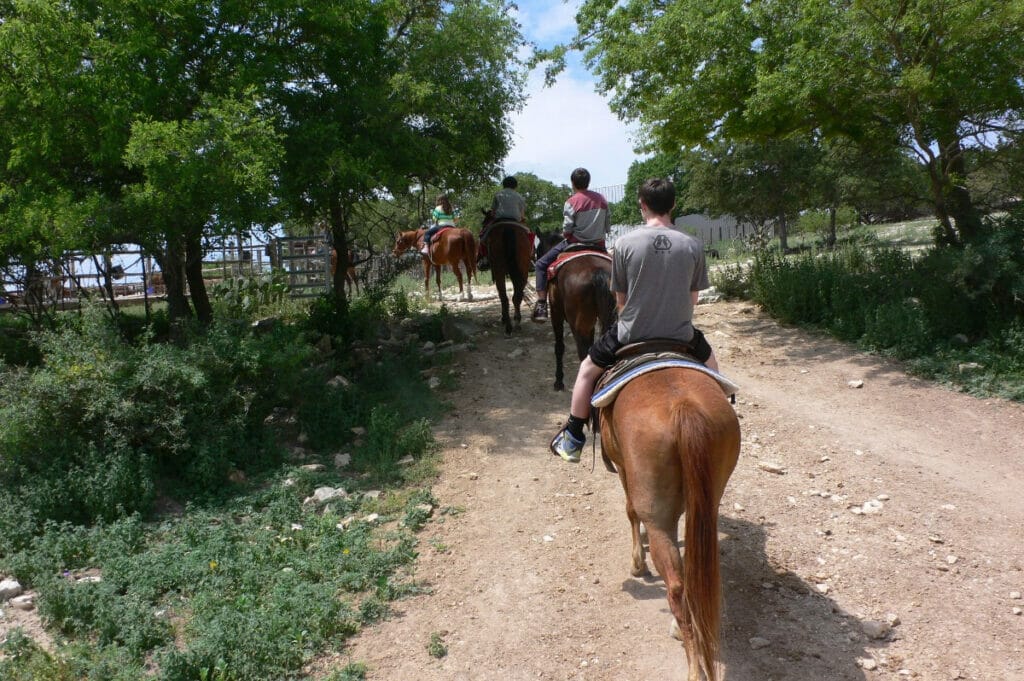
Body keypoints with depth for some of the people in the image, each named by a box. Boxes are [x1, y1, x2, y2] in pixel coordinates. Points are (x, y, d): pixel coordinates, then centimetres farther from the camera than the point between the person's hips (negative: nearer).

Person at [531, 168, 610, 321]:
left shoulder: (572, 202, -11)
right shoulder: (602, 199, 5)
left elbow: (566, 229, -13)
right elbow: (608, 227, 7)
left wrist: (565, 235, 8)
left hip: (575, 243, -5)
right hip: (599, 245, 5)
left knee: (541, 264, 6)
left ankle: (541, 304, -3)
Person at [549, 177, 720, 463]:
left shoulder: (625, 243, -11)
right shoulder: (692, 245, -7)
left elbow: (620, 300, -3)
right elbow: (693, 299, 3)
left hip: (631, 336, -2)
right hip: (681, 336, 2)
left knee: (588, 369, 23)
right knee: (708, 360, 35)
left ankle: (573, 439, 28)